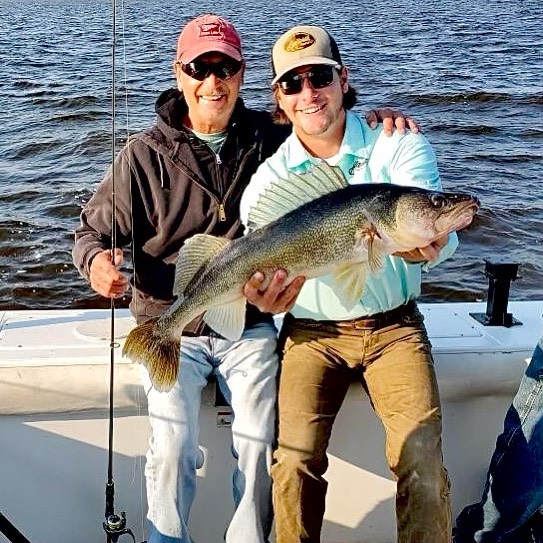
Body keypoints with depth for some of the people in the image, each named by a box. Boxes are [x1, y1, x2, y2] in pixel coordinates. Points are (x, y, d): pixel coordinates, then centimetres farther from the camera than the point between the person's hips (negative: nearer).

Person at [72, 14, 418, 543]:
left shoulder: (269, 137, 2)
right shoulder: (146, 153, -3)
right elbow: (94, 228, 4)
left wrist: (375, 118, -7)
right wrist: (95, 258, -21)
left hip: (250, 324, 1)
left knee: (259, 439, -12)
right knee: (172, 442, -18)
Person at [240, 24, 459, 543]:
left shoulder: (399, 146, -4)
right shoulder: (268, 179, 0)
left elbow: (435, 232, -17)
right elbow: (266, 263, -11)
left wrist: (426, 246, -43)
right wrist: (266, 294, -36)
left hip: (393, 325, 0)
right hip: (312, 330, 1)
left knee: (422, 458, -15)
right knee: (294, 460, -13)